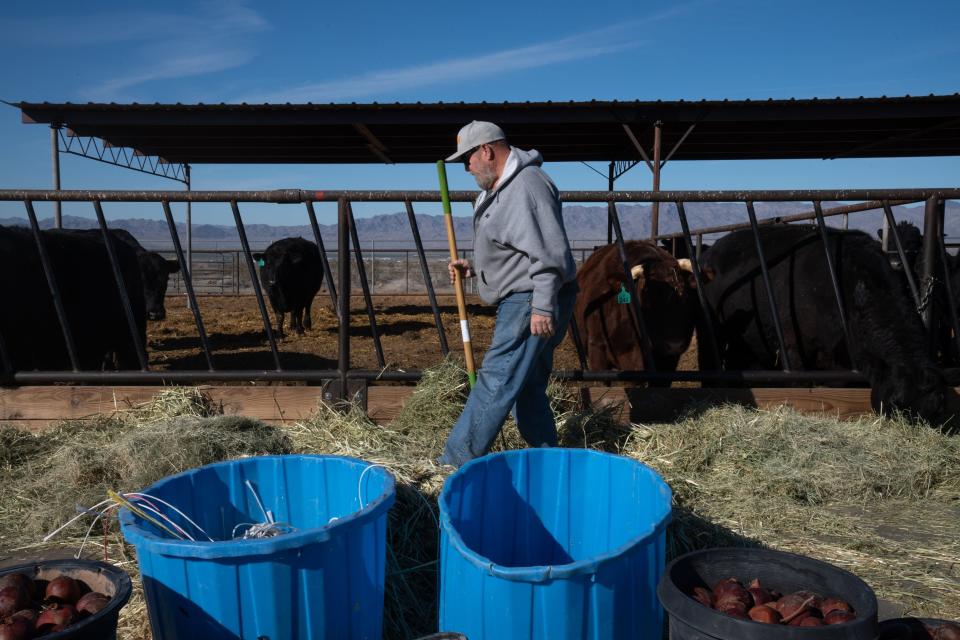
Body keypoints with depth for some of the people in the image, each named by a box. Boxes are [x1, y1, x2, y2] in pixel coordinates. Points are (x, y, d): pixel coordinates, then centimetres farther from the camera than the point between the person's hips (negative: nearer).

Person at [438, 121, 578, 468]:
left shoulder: (527, 186, -17)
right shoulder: (500, 188, 17)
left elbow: (549, 254, -23)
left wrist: (543, 307, -25)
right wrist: (474, 268, 13)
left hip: (532, 302, -11)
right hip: (519, 300, 11)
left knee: (496, 380, -9)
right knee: (528, 385, 15)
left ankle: (457, 461, -4)